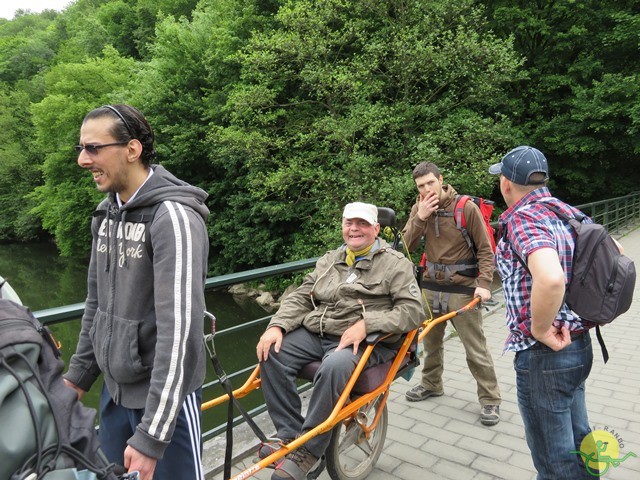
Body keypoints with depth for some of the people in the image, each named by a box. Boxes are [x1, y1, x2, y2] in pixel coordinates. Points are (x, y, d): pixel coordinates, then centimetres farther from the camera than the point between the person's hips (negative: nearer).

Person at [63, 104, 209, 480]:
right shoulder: (107, 213, 5)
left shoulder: (173, 217, -23)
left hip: (165, 394, -7)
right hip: (115, 389, 8)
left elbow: (180, 329, -27)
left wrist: (151, 435, -26)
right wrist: (78, 375, 15)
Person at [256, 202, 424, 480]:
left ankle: (306, 452, -19)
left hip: (363, 341, -5)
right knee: (272, 352, -18)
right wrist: (277, 326, -6)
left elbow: (413, 310, -9)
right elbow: (301, 298, 13)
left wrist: (366, 324, -22)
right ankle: (290, 434, -8)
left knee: (335, 367, -36)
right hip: (314, 333, 6)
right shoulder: (330, 260, 19)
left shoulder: (396, 264, 2)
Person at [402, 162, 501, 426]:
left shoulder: (466, 207, -11)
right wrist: (420, 217, -16)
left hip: (462, 289, -5)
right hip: (431, 286, 5)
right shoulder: (420, 208, 3)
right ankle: (431, 384, 39)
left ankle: (490, 399, 17)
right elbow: (407, 245, -4)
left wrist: (484, 283, -17)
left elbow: (485, 250, -7)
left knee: (475, 347, 2)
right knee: (431, 340, 19)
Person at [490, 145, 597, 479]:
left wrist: (540, 330, -23)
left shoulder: (522, 219, -21)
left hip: (544, 353, -9)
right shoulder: (567, 211, 5)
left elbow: (551, 279, -39)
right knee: (577, 440, 26)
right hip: (578, 344, 9)